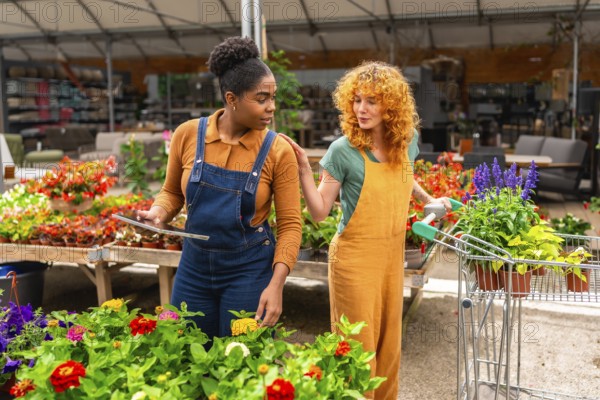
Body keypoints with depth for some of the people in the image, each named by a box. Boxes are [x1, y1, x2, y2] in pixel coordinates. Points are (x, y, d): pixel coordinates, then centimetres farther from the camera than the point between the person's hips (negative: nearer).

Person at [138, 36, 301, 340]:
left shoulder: (277, 150, -12)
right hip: (194, 266, 3)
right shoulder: (188, 135, -6)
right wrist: (158, 212, -12)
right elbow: (172, 192, 9)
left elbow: (290, 224, -9)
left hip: (249, 270, -2)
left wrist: (276, 284, -18)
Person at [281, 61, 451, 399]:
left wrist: (429, 200, 15)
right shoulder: (344, 150, -16)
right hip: (355, 257, -5)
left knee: (389, 342, 18)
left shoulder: (406, 142, -1)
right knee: (359, 346, 6)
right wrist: (304, 167, -24)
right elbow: (320, 211, -14)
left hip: (393, 255, 5)